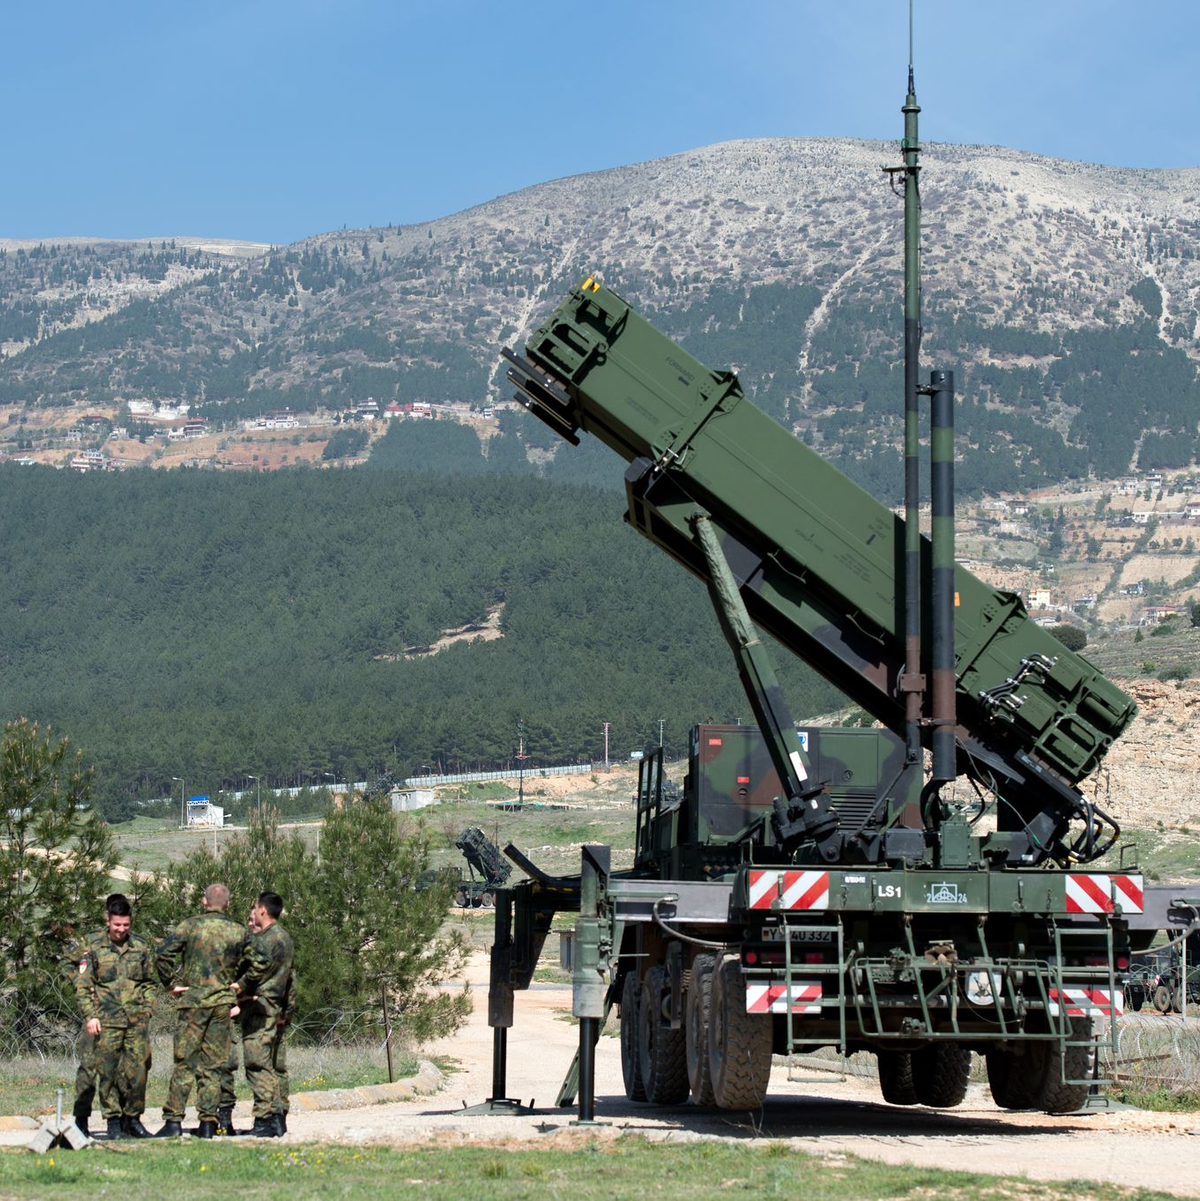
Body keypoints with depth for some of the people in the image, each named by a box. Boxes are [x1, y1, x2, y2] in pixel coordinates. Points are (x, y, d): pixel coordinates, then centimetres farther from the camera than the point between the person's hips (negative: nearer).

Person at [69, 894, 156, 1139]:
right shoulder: (93, 945, 1)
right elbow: (82, 983, 1)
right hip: (106, 1020, -2)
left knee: (138, 1070, 0)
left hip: (137, 1020, 2)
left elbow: (149, 983, 19)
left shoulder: (141, 946, 9)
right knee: (108, 1072, -2)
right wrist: (90, 1015, -7)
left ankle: (133, 1119, 12)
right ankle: (113, 1121, 7)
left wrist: (146, 1009, 7)